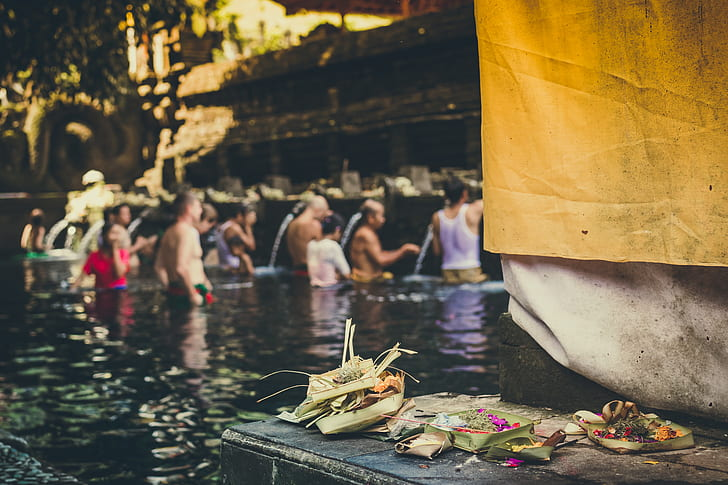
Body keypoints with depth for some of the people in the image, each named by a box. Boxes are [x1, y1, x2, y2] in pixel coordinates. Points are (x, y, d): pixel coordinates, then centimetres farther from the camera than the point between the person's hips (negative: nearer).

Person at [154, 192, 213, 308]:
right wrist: (193, 295, -21)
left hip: (173, 293, 10)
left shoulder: (169, 232, 14)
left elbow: (158, 267, 16)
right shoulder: (188, 232, -15)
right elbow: (181, 268, -26)